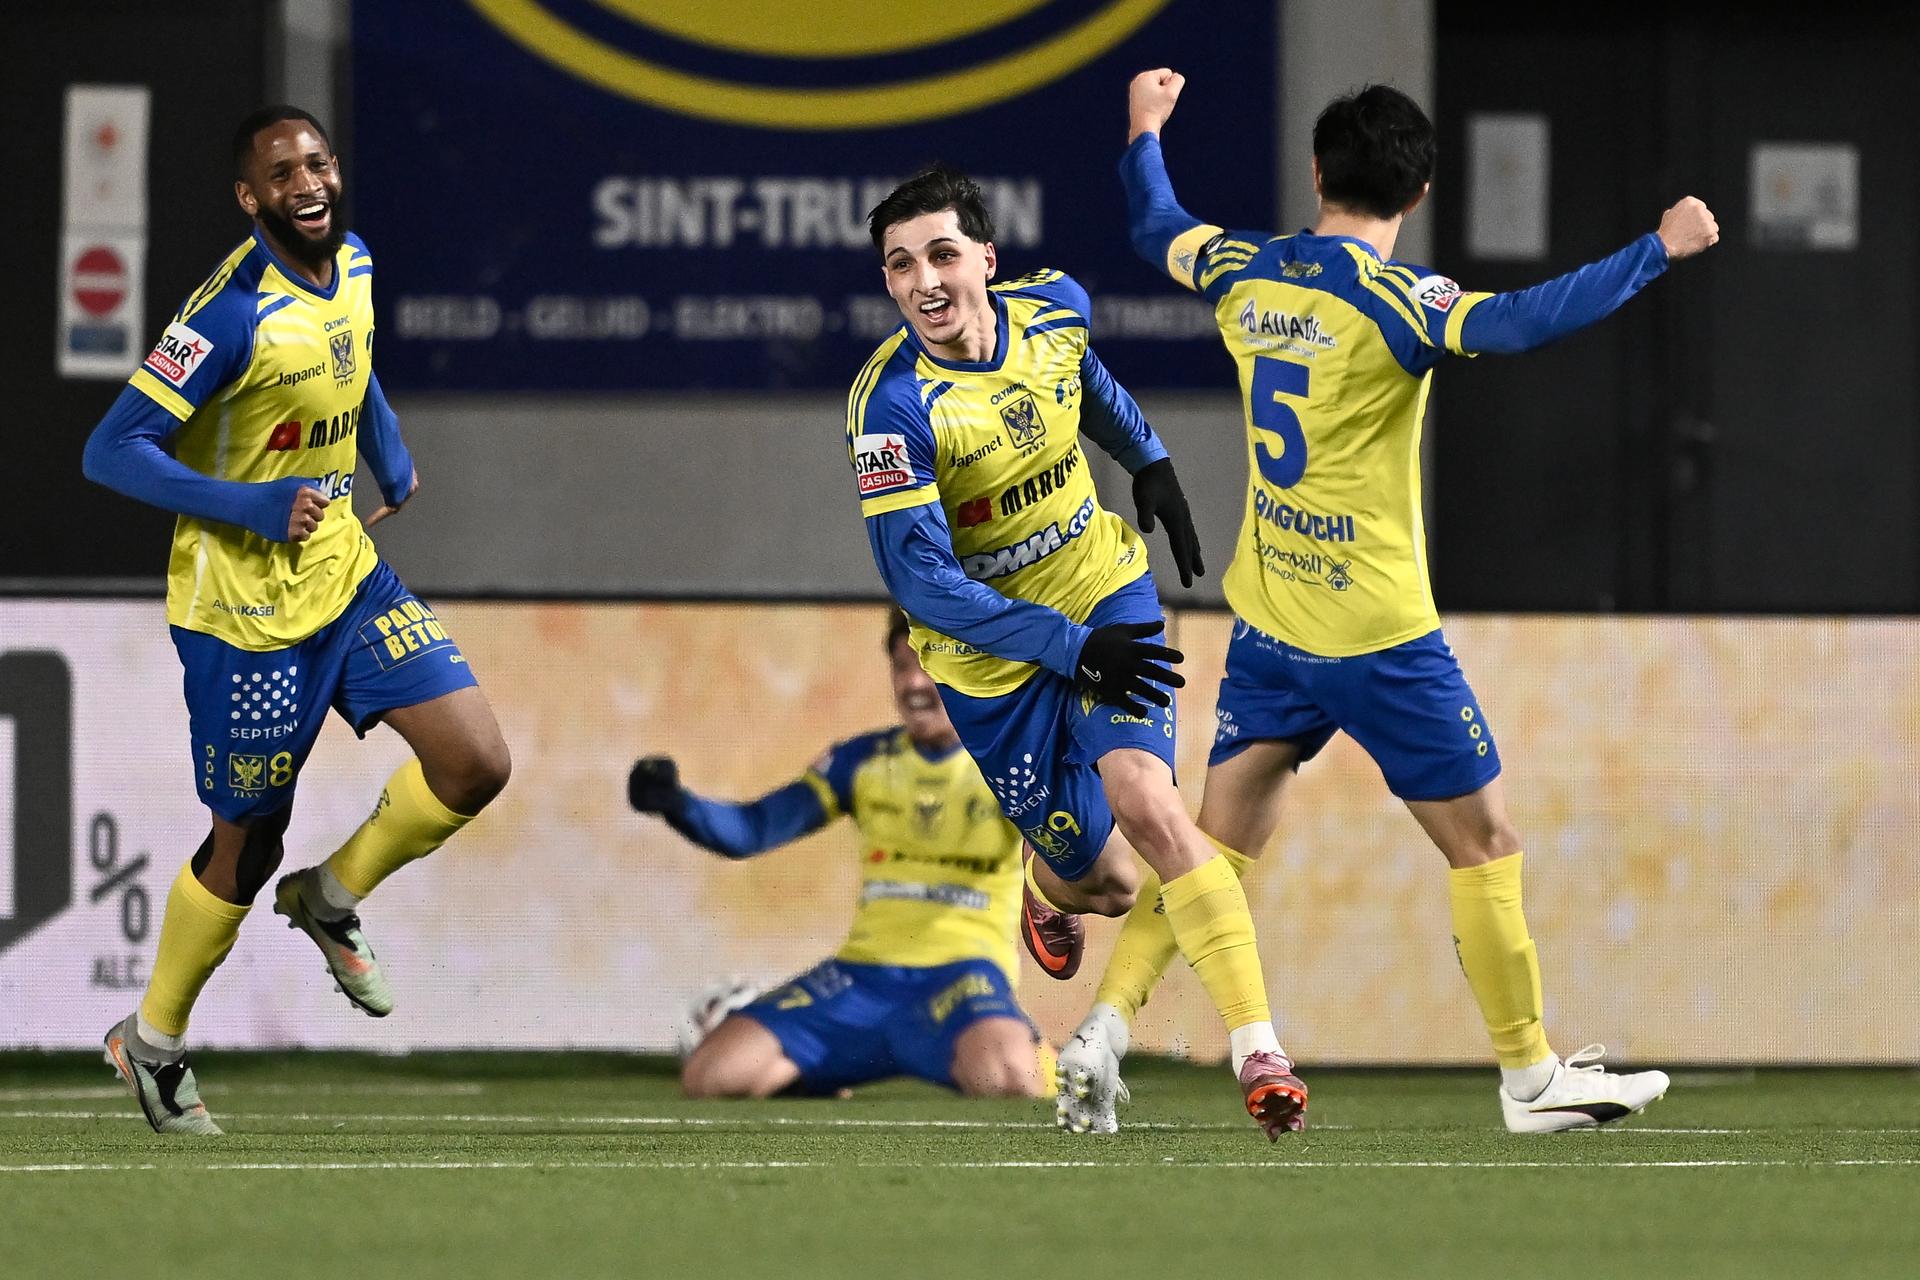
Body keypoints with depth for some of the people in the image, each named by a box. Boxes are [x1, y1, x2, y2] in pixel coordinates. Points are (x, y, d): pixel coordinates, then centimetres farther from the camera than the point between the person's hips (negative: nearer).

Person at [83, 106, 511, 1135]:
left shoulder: (352, 264, 1)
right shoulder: (233, 314, -23)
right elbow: (111, 451, -24)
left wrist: (391, 459, 16)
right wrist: (256, 509, -29)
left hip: (344, 576, 7)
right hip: (245, 613, -7)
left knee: (477, 763, -6)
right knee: (248, 845, 4)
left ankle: (330, 899, 18)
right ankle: (153, 1041, 25)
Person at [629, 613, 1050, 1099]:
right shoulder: (864, 761, 13)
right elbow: (748, 831, 6)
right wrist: (677, 804, -13)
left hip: (960, 972, -4)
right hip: (861, 974, 4)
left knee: (1000, 1076, -39)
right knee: (709, 1075, -14)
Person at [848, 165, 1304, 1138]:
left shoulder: (1053, 309, -10)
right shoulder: (891, 406, -25)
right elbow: (920, 581, -27)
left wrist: (1150, 463, 17)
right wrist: (1072, 649, -31)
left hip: (1106, 591, 2)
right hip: (991, 656, -2)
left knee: (1145, 800, -21)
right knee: (1106, 882, 5)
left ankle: (1257, 1049, -24)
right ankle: (1048, 889, 46)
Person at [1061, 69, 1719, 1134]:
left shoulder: (1242, 275, 2)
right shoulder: (1393, 301, -18)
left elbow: (1155, 231, 23)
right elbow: (1517, 323, -34)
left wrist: (1144, 131, 40)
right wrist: (1655, 251, -30)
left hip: (1266, 621, 6)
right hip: (1376, 633, -6)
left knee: (1216, 840, 12)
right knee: (1483, 843, 5)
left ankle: (1105, 1025, 1)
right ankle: (1531, 1077, 8)